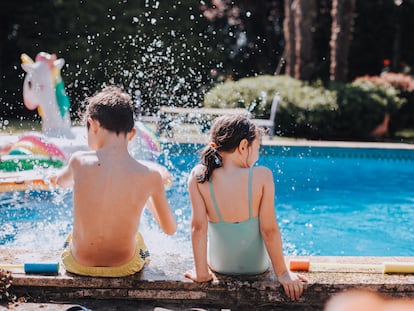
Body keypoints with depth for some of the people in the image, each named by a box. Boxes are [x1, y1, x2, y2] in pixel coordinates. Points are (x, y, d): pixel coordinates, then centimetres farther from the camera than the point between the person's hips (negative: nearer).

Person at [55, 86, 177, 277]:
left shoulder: (80, 161, -17)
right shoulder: (150, 177, -18)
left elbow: (61, 181, 9)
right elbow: (170, 228, -2)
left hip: (79, 264, 1)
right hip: (124, 266, 0)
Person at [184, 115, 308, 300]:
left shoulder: (198, 176, -18)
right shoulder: (262, 176, -21)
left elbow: (198, 227, -18)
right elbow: (269, 229, -18)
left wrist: (201, 273, -10)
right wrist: (282, 273, -8)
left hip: (219, 265, 1)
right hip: (257, 265, 0)